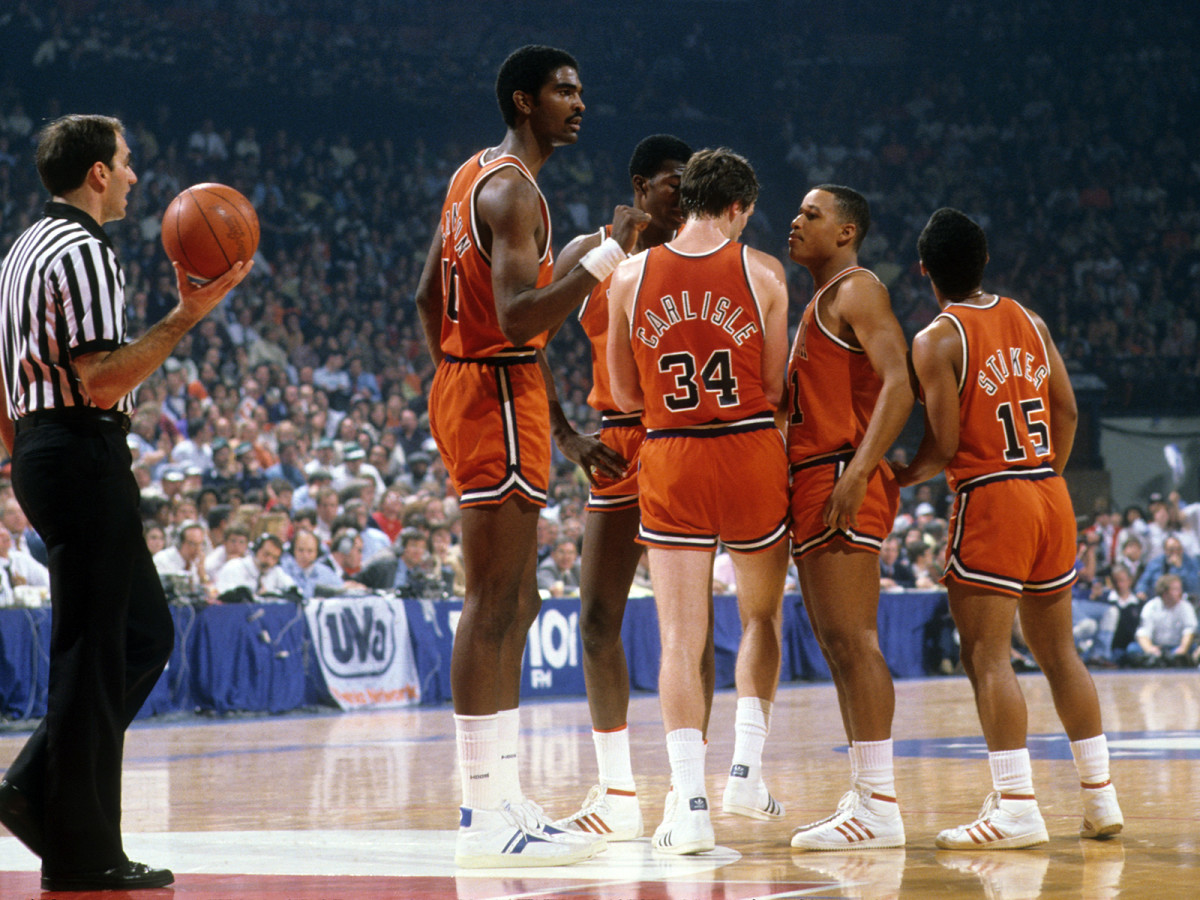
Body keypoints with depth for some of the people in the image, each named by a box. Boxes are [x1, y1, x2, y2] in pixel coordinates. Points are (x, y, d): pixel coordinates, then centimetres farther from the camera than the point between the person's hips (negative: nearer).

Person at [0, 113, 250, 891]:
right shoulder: (84, 251, -13)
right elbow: (101, 382, -21)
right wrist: (186, 318, -20)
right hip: (85, 455, -10)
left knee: (145, 633, 15)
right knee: (94, 651, -7)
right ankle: (82, 854, -4)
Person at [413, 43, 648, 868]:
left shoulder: (476, 177, 15)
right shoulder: (513, 191, -16)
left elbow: (429, 295, 22)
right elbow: (518, 319, -28)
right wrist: (608, 258, -30)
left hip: (468, 384, 11)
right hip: (501, 395, -11)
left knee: (513, 605, 13)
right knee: (494, 607, -10)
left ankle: (499, 796, 17)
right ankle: (487, 816, -9)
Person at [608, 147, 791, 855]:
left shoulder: (631, 278, 0)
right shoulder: (762, 273, -3)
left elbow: (625, 394, 7)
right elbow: (775, 388, 1)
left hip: (670, 458, 0)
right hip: (752, 452, 0)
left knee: (682, 638, 0)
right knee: (762, 613, 20)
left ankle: (690, 802, -10)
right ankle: (748, 767, 12)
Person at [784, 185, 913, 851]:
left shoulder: (857, 291, -6)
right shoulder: (819, 304, 24)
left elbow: (898, 385, -19)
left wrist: (857, 474, -27)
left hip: (842, 479, -10)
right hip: (811, 483, 10)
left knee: (851, 638, -14)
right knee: (836, 643, 9)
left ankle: (879, 807, -16)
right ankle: (863, 796, 11)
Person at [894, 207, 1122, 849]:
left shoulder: (936, 341, -9)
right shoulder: (1029, 322, 10)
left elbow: (943, 446, -12)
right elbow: (1066, 410, 13)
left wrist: (901, 478, 5)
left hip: (990, 501, -7)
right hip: (1051, 496, 7)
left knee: (986, 655, -6)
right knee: (1056, 649, 15)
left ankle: (1017, 807, -13)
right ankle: (1099, 797, 17)